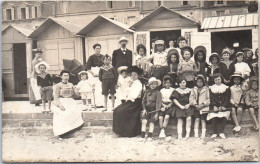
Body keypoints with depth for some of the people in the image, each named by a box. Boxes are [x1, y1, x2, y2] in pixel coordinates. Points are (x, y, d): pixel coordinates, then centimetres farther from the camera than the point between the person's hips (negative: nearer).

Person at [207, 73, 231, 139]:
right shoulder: (211, 88, 11)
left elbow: (227, 99, 2)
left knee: (223, 118, -17)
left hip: (224, 107, -1)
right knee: (214, 118, -14)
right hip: (214, 107, 1)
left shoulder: (226, 88, 8)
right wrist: (214, 106, -12)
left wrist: (223, 106, -12)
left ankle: (221, 132, -11)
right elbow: (211, 99, 4)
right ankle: (215, 133, -6)